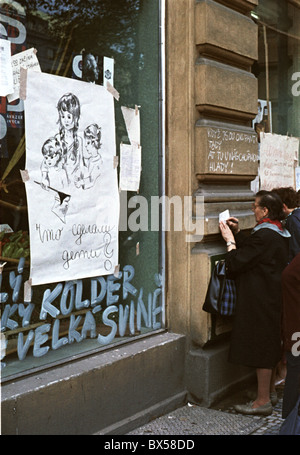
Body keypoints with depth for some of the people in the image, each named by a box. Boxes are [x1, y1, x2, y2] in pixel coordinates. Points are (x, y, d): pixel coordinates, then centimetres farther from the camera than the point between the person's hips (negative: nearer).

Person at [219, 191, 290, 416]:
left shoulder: (264, 235, -22)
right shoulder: (280, 233, 9)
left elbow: (236, 264, -20)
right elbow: (252, 249, 17)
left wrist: (230, 241, -7)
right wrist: (238, 232, 12)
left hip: (260, 300, -10)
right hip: (274, 295, 10)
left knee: (260, 345, -2)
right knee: (269, 343, 21)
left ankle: (263, 401, 8)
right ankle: (269, 387, 37)